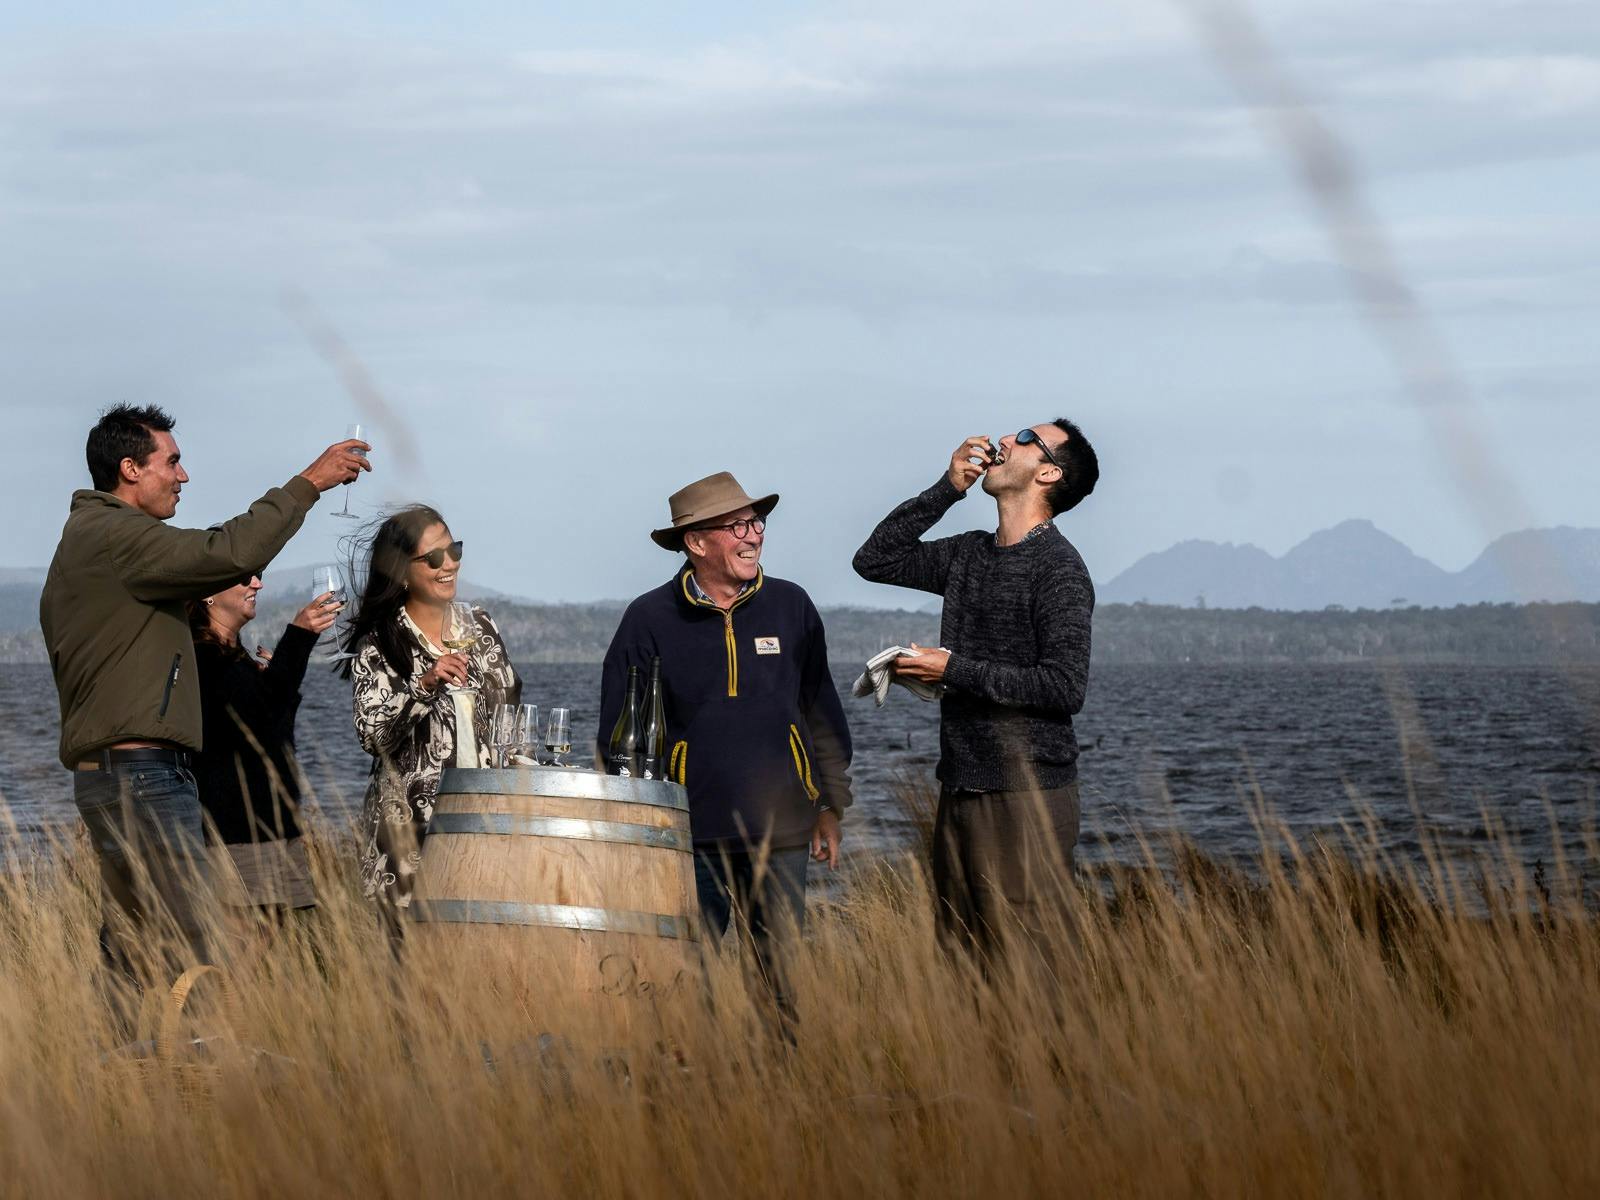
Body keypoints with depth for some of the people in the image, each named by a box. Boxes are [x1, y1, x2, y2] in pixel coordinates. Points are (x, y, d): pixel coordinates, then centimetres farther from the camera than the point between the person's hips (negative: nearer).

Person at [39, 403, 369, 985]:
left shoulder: (84, 541, 23)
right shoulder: (114, 536, -11)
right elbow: (230, 554, -22)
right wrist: (308, 483, -13)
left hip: (107, 777, 11)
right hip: (140, 776, -11)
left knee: (130, 960, 8)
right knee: (180, 962, -16)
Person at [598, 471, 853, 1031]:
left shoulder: (791, 607, 8)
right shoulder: (649, 620, 0)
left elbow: (822, 712, 17)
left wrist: (832, 805, 15)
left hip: (780, 836, 2)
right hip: (691, 838, -2)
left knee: (791, 985, 2)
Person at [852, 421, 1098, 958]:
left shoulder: (1058, 569, -11)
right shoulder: (971, 554, 14)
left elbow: (1064, 688, -17)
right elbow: (875, 560, 17)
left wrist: (955, 671, -14)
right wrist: (948, 488, 8)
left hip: (1027, 797, -8)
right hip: (961, 792, 8)